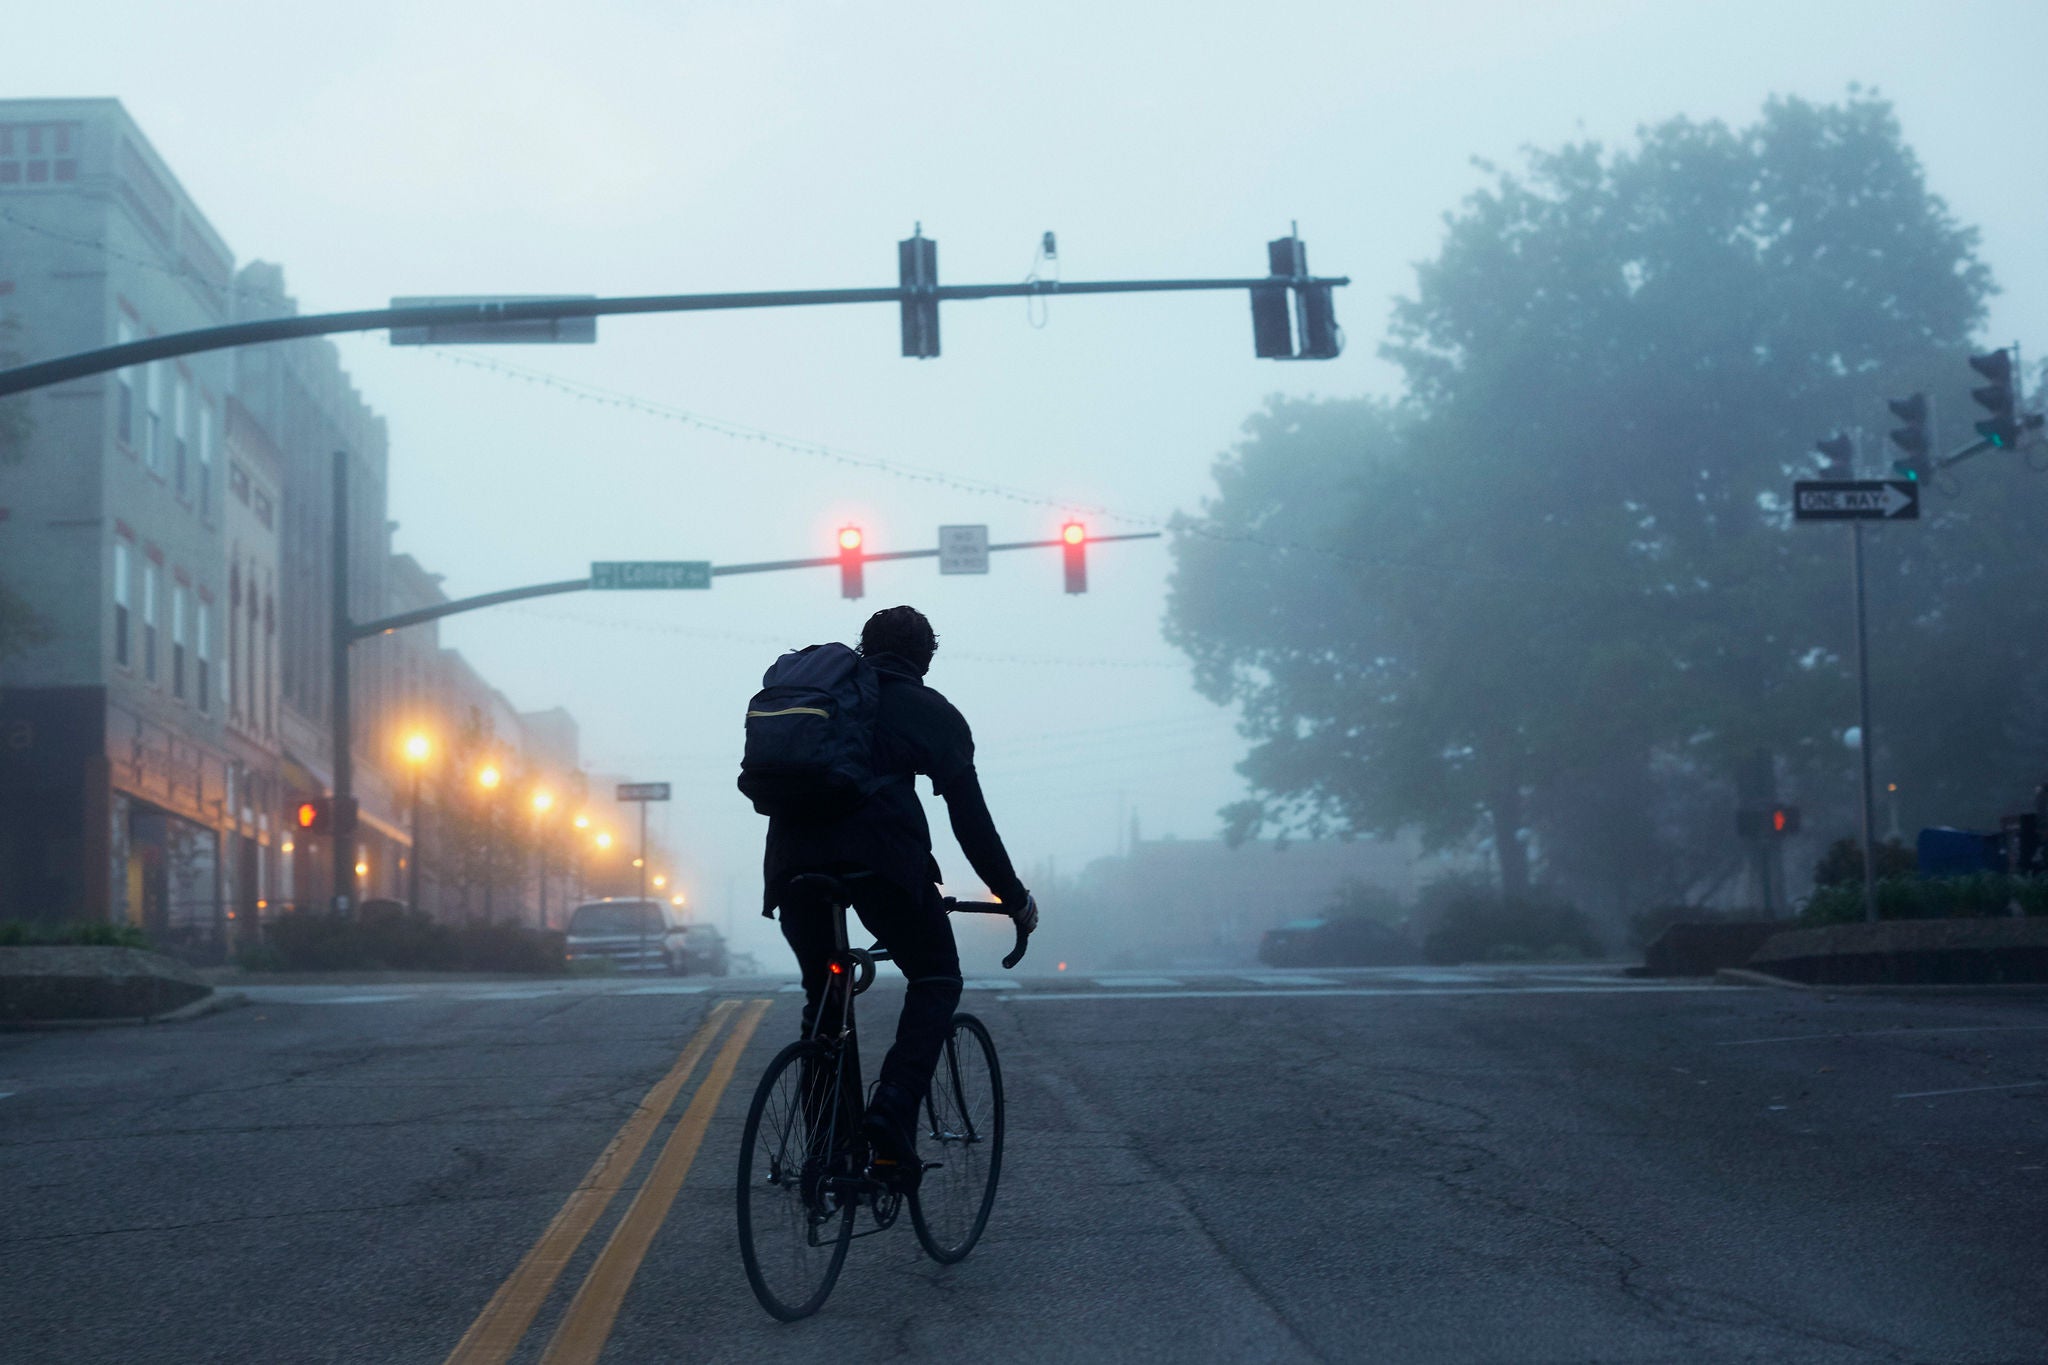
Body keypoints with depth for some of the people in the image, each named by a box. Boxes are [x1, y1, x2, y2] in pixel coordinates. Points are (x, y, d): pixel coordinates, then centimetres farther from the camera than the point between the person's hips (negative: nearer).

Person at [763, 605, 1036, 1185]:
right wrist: (1015, 897, 22)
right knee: (936, 980, 12)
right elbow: (969, 816, 14)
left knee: (822, 995, 21)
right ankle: (891, 1121, -8)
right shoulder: (932, 712, 18)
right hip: (879, 854, -4)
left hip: (791, 854, 4)